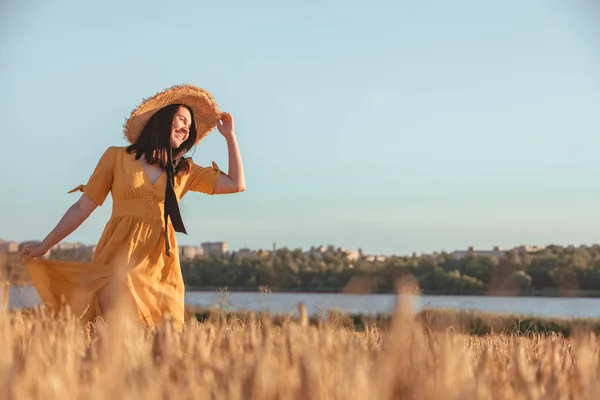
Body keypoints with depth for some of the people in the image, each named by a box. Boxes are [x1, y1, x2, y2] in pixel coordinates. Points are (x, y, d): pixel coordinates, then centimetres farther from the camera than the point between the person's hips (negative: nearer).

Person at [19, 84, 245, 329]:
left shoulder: (184, 170, 16)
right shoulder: (117, 157, 7)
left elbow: (237, 185, 11)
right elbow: (83, 207, 7)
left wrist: (230, 135, 14)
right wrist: (45, 245, 2)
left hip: (160, 266, 3)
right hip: (118, 259, -3)